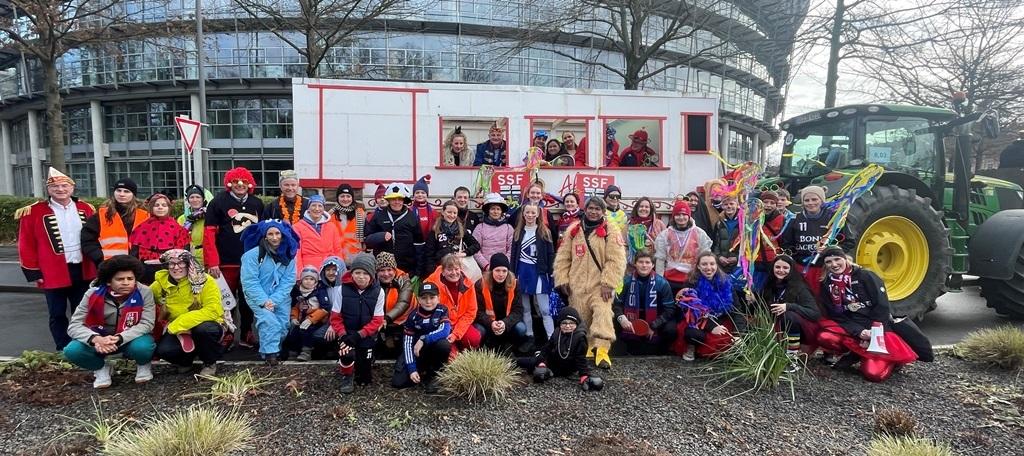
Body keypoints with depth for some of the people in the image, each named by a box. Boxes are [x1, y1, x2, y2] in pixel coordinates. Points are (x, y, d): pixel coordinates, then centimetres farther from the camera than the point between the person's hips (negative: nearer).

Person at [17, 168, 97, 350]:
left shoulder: (86, 209, 5)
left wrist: (96, 266, 8)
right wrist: (33, 273, -6)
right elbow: (26, 245, -4)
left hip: (82, 271, 3)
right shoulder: (33, 212, -5)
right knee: (57, 315, 7)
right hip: (53, 273, -3)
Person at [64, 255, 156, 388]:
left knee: (143, 347, -36)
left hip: (132, 338, -2)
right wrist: (95, 339, -38)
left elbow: (146, 324, -21)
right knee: (72, 350, -26)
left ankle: (143, 365, 3)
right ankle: (101, 368, 6)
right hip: (101, 339, 2)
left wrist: (119, 338, -37)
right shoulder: (93, 294, -17)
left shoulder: (144, 292, -20)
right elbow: (74, 325, -17)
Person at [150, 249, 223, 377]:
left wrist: (180, 323, -29)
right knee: (163, 350, -25)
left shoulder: (205, 281, -16)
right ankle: (185, 361, 11)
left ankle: (210, 363, -5)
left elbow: (213, 311, -25)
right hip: (176, 331, 3)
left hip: (205, 326, -3)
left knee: (204, 329, -36)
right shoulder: (161, 283, -5)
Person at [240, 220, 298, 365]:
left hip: (280, 297, 4)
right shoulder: (253, 255, -11)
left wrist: (274, 300, -16)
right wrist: (264, 301, -20)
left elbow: (288, 281, -5)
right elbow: (250, 281, -13)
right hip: (258, 297, -4)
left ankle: (275, 349, 17)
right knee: (270, 321, -24)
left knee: (283, 325, -7)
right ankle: (269, 353, -11)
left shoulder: (288, 256, 0)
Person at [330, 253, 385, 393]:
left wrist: (358, 335, -21)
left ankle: (363, 361, 39)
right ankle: (347, 376, 2)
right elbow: (335, 317, -6)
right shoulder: (343, 289, -12)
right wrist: (343, 335, -20)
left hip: (367, 335, 0)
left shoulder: (378, 292, -12)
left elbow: (377, 320, -11)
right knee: (347, 354, -31)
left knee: (364, 379, 3)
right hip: (347, 333, 0)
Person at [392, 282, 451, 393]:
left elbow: (445, 331, -28)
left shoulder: (442, 311, -12)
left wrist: (423, 340, -30)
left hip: (434, 350, -1)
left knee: (444, 344, -34)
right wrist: (412, 369, -20)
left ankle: (431, 375, -9)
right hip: (416, 353, 1)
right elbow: (407, 343, -12)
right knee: (398, 382, -16)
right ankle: (422, 373, 16)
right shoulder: (413, 316, -10)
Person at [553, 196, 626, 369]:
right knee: (580, 319, 11)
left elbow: (616, 260, -10)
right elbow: (563, 257, 10)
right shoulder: (573, 230, 8)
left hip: (600, 285, -3)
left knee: (602, 314, -21)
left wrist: (608, 283, -17)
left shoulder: (611, 231, -2)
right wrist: (562, 279, 2)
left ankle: (602, 350, -22)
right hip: (577, 285, 4)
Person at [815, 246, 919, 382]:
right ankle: (857, 354, -2)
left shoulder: (866, 276, -6)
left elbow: (882, 307, -10)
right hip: (851, 330, 3)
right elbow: (836, 316, -1)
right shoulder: (826, 285, 4)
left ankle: (893, 358, 10)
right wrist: (859, 332, -17)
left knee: (873, 373, -24)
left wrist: (872, 334, -17)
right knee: (824, 338, -29)